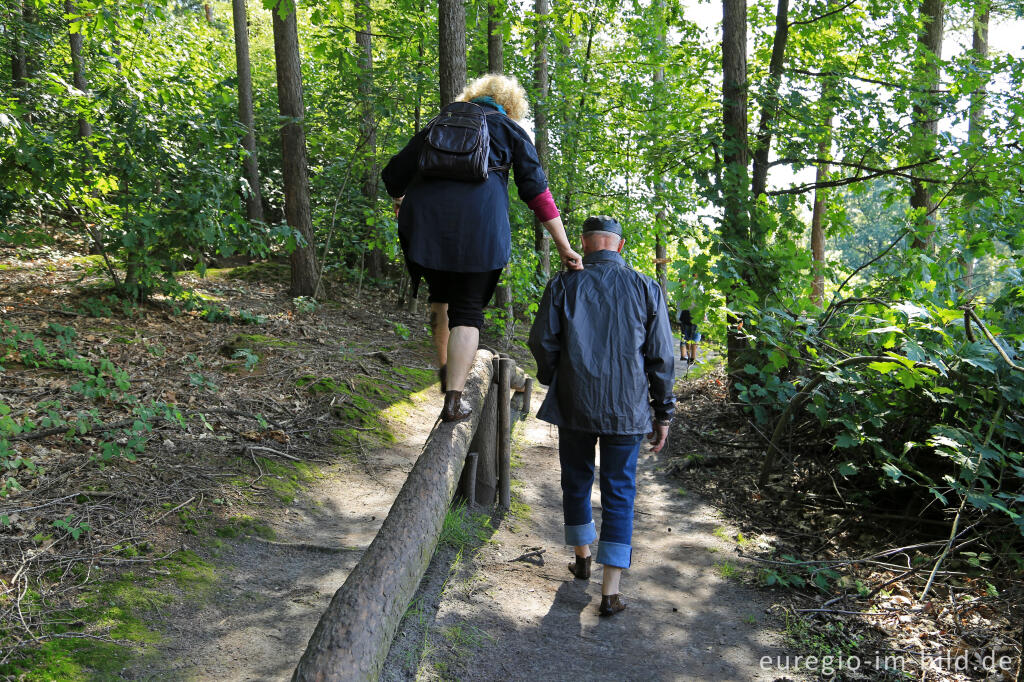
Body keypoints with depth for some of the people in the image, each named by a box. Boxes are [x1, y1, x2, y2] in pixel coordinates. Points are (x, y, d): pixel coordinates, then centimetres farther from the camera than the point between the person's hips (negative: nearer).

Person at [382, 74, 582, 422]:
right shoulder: (510, 131, 18)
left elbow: (394, 174, 20)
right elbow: (537, 190, 8)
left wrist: (400, 203, 42)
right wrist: (564, 247, 8)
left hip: (424, 220, 3)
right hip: (479, 224, -3)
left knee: (441, 294, 25)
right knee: (467, 309, 4)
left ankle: (445, 371, 25)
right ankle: (454, 398, -6)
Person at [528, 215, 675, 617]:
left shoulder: (564, 286, -4)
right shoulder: (646, 288, -2)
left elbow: (542, 342, -3)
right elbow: (661, 357, -1)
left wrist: (552, 381, 17)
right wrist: (663, 413, 6)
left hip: (574, 404, 0)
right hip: (627, 410, 0)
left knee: (576, 480, 20)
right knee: (619, 492, 7)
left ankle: (582, 558, 38)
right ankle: (610, 591, 6)